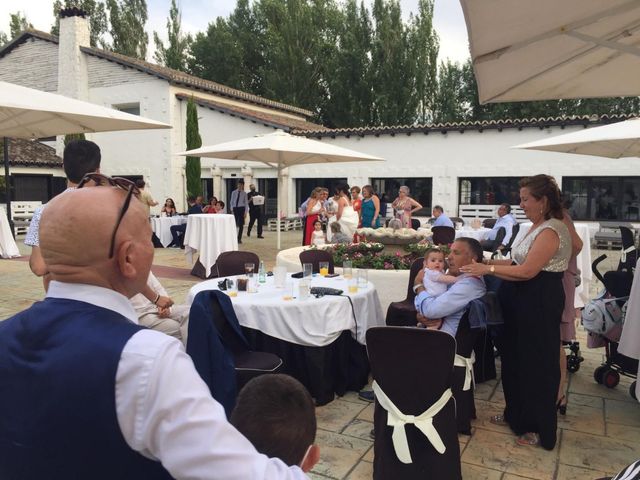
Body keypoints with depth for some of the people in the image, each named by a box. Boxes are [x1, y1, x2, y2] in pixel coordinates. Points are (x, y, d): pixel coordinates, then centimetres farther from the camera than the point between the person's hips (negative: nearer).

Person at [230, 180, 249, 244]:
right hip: (235, 208, 1)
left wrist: (245, 212, -5)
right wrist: (232, 210, -1)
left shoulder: (244, 193, 2)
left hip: (241, 208, -1)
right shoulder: (234, 192, 5)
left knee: (241, 224, 1)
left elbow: (246, 203, 2)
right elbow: (232, 202, 7)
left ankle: (239, 239, 9)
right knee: (235, 224, 1)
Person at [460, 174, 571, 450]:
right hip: (523, 302, 10)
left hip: (539, 304, -10)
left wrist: (488, 269, -22)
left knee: (537, 364, 3)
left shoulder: (550, 230, -19)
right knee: (515, 358, 18)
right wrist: (488, 262, 4)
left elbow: (527, 271, -24)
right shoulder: (537, 227, 13)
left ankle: (540, 429, 19)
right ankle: (517, 415, 35)